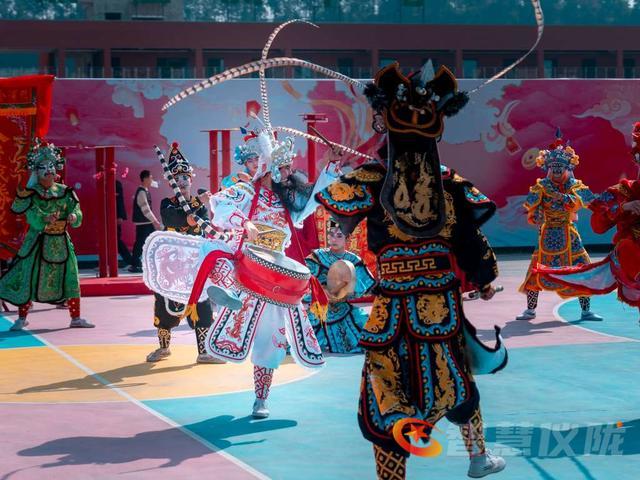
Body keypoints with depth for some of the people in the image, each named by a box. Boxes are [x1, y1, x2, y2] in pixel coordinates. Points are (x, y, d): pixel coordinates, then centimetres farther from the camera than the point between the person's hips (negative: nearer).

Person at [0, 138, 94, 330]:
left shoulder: (64, 192, 6)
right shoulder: (31, 193, -6)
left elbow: (77, 214, 1)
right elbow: (34, 219, -17)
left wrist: (73, 217, -20)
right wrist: (46, 219, -35)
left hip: (61, 242, 4)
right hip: (38, 242, -4)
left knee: (70, 279, 4)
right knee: (29, 279, -4)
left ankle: (76, 318, 13)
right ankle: (22, 318, 8)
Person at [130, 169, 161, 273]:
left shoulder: (146, 191, 12)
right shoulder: (141, 192, -17)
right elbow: (145, 210, -21)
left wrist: (155, 221, 17)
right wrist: (155, 222, -19)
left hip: (147, 222, 9)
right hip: (142, 223, -9)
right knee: (140, 244, -4)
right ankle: (135, 265, 3)